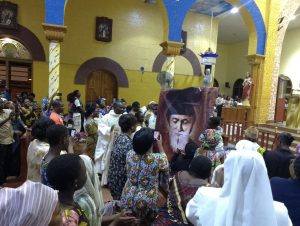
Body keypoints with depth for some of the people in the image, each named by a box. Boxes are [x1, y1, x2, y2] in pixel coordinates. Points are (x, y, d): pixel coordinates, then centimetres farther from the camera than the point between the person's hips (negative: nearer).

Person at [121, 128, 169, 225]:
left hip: (127, 200, 5)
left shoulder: (129, 154, -12)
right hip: (146, 203, -5)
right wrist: (160, 145, 1)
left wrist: (142, 141, 8)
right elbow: (166, 168, 1)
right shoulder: (157, 159, -22)